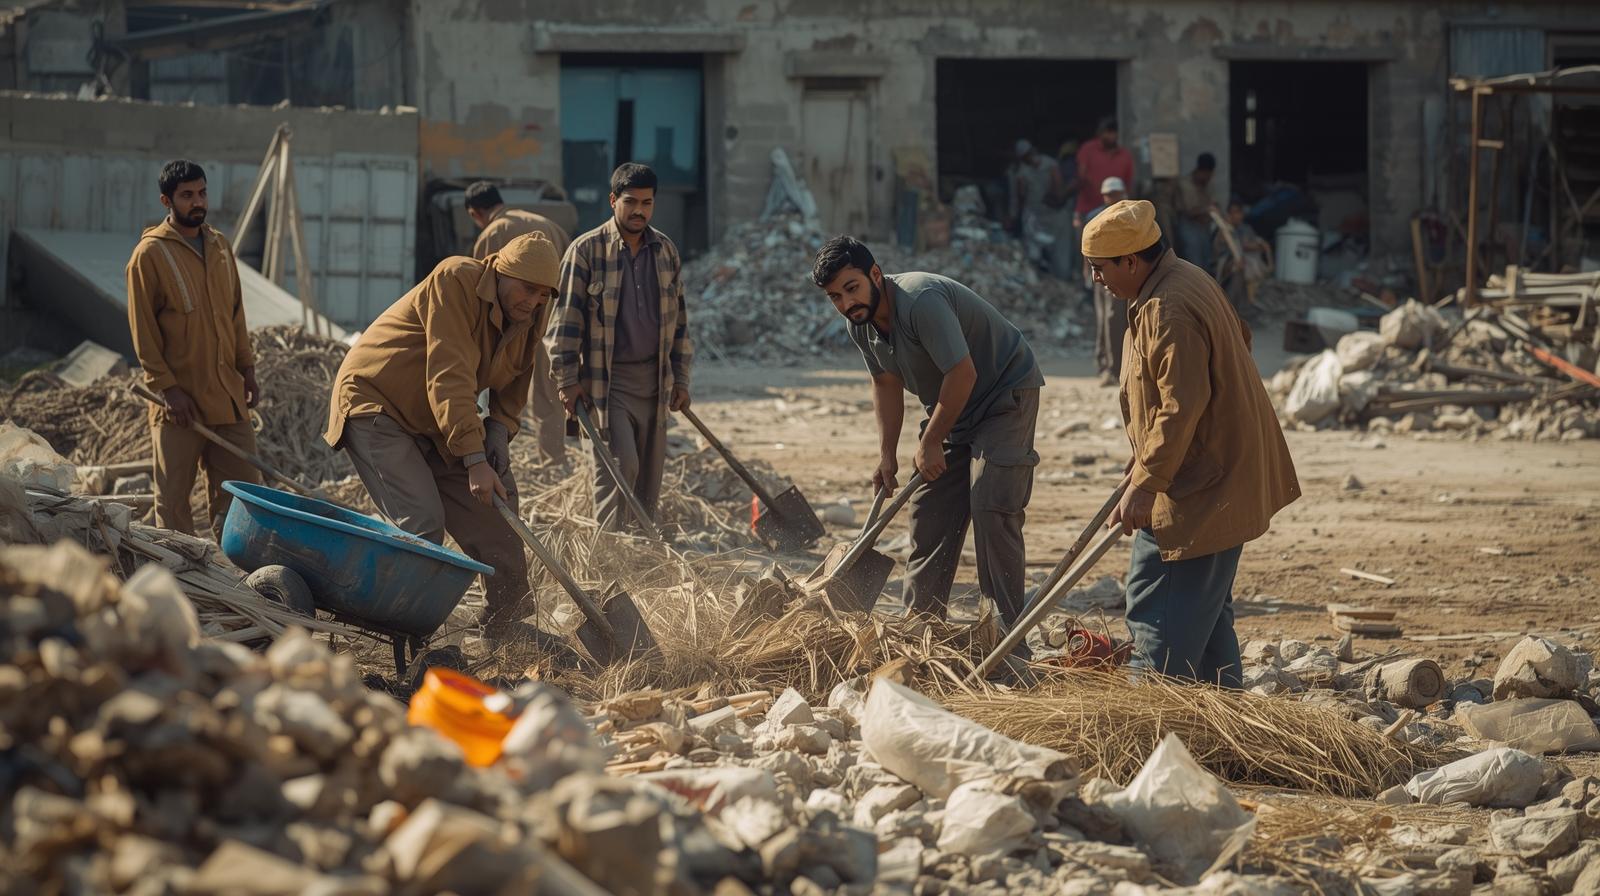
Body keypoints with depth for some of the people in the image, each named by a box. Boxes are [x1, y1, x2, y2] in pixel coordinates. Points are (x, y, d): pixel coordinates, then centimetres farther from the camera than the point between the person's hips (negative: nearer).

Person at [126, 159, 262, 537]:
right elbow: (142, 329, -9)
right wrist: (167, 387, -14)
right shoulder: (150, 253, -7)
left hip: (228, 392, 6)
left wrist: (247, 368, 13)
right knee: (174, 496, 0)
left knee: (244, 486, 6)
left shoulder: (219, 245, 12)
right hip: (181, 397, -6)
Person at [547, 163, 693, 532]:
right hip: (606, 380, -5)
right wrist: (567, 380, -10)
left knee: (650, 474, 8)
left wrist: (680, 379, 15)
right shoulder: (587, 249, -6)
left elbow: (679, 318, 18)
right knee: (621, 465, -17)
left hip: (654, 380, 5)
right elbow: (566, 318, -6)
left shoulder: (665, 250, 11)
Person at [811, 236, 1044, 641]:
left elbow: (963, 373, -30)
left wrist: (931, 443, -21)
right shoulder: (862, 324, -3)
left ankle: (1008, 629, -16)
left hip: (1005, 395, -9)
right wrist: (887, 455, 3)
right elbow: (887, 385, 10)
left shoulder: (921, 301, -31)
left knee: (992, 509, -18)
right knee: (929, 513, 6)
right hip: (953, 409, 9)